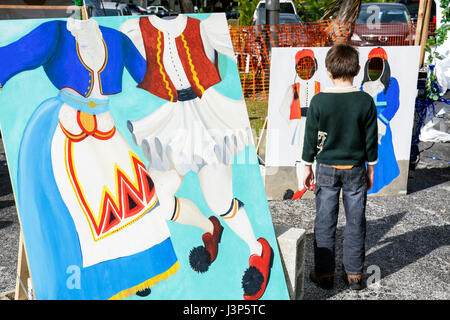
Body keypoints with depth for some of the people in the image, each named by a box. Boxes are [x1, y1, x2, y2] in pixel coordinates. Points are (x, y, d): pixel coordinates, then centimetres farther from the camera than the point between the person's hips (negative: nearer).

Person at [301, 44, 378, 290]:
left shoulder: (319, 101, -10)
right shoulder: (365, 101, -7)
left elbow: (311, 138, -4)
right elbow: (371, 140, 0)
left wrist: (308, 167, 7)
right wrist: (370, 169, 12)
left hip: (327, 168, -1)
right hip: (355, 169, 1)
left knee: (325, 222, 9)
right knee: (355, 222, 12)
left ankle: (324, 273, 18)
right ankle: (354, 274, 22)